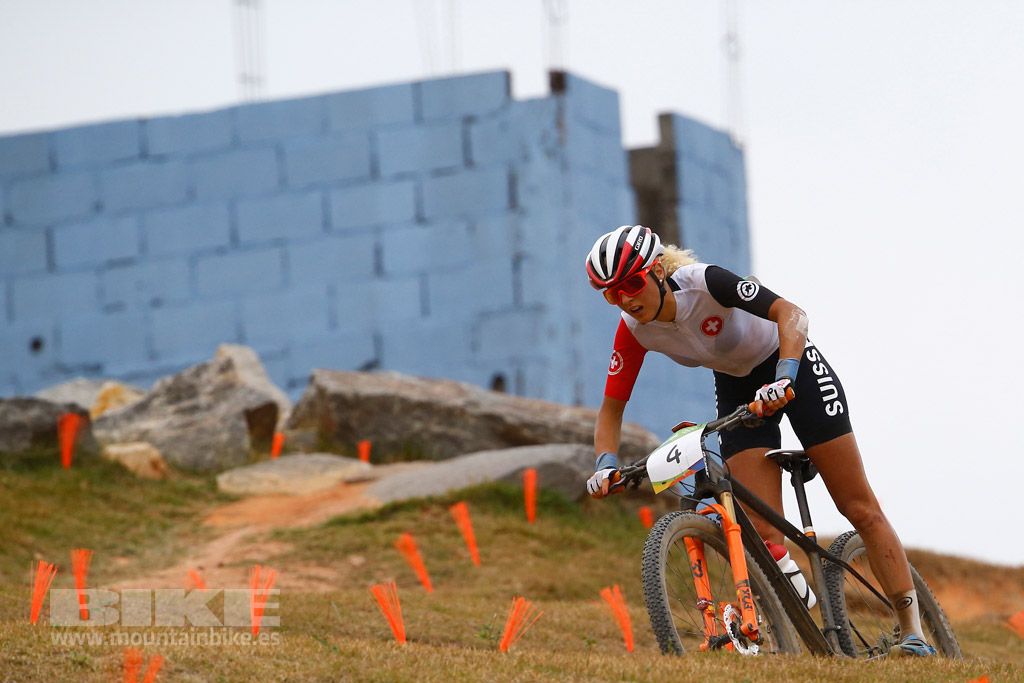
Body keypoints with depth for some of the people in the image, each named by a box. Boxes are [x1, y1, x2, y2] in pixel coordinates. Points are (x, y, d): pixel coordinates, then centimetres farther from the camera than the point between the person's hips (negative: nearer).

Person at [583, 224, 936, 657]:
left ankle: (912, 631, 2)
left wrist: (783, 378, -55)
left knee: (860, 508, -3)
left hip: (792, 363, -4)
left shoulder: (704, 282, -32)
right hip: (737, 389, 4)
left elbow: (790, 313, -40)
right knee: (765, 534, -11)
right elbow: (612, 407, -9)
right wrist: (606, 464, -27)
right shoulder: (634, 330, -18)